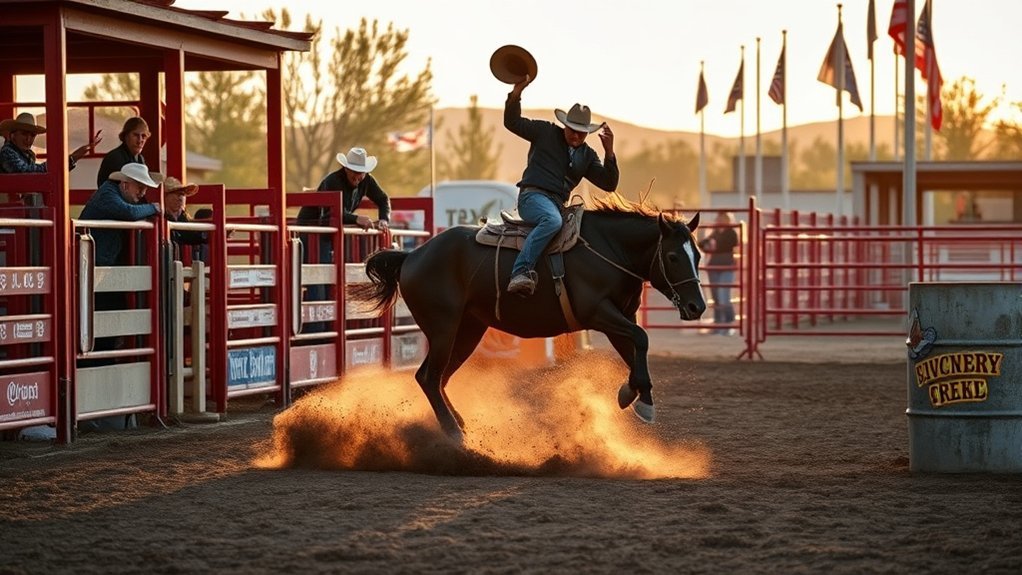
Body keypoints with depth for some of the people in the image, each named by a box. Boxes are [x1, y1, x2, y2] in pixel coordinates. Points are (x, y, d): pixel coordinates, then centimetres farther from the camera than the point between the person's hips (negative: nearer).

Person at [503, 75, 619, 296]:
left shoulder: (588, 155, 20)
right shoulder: (545, 132, 10)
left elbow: (609, 184, 11)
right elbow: (512, 122, 6)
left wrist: (609, 152, -2)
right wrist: (517, 91, -8)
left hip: (557, 205, 7)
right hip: (533, 196, -7)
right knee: (552, 220, -38)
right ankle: (520, 271, -48)